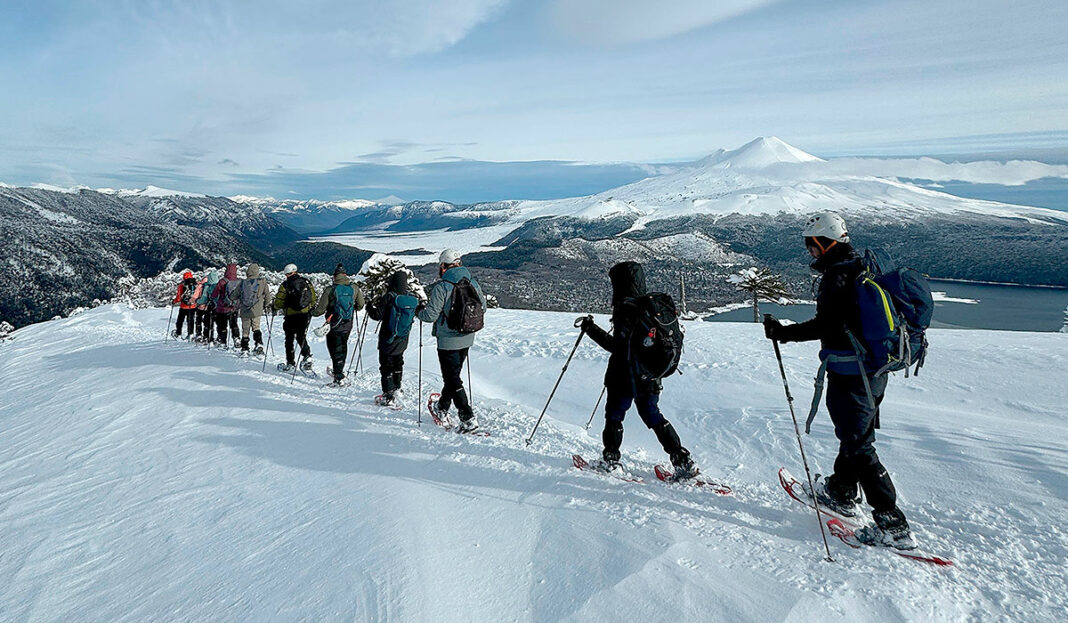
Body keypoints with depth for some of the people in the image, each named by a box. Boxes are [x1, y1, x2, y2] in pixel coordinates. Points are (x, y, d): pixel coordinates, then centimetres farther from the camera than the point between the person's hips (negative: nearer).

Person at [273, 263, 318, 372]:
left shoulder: (285, 285, -9)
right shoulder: (307, 282, 2)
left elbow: (279, 302, -7)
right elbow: (313, 298, 6)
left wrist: (274, 308, 14)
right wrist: (310, 308, 22)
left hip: (291, 316, -3)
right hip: (306, 315, 3)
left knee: (289, 339, 9)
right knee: (301, 336, 18)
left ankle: (290, 363, 12)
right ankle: (306, 356, -3)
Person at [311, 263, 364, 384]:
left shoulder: (329, 290, -13)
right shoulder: (354, 289, -3)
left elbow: (320, 309, -9)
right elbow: (360, 305, 9)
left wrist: (312, 312, 11)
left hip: (334, 324, -4)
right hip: (348, 325, 4)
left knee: (335, 349, 3)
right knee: (343, 346, 21)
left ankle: (339, 376, 0)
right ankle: (339, 369, 35)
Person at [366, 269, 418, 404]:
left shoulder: (388, 298, -19)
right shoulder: (412, 299, -4)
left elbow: (377, 315, -19)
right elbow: (417, 312, 12)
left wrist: (370, 306, -1)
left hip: (388, 340, -5)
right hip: (403, 342, 5)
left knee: (386, 366, 3)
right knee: (398, 363, 24)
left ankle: (388, 396, 1)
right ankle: (396, 388, 39)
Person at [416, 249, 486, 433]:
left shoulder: (441, 287, -19)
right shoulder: (473, 283, 0)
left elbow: (431, 315, -17)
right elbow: (482, 307, 9)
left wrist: (419, 312, 4)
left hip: (448, 340, -7)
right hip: (467, 338, 7)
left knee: (452, 379, 0)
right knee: (453, 374, 23)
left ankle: (468, 418, -7)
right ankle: (443, 407, 42)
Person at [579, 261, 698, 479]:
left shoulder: (626, 309, -19)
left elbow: (617, 346, -22)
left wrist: (591, 329, -16)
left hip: (625, 378, -8)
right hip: (650, 379, 8)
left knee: (613, 416, 11)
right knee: (653, 417, 18)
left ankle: (610, 460, 17)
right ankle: (684, 462, 16)